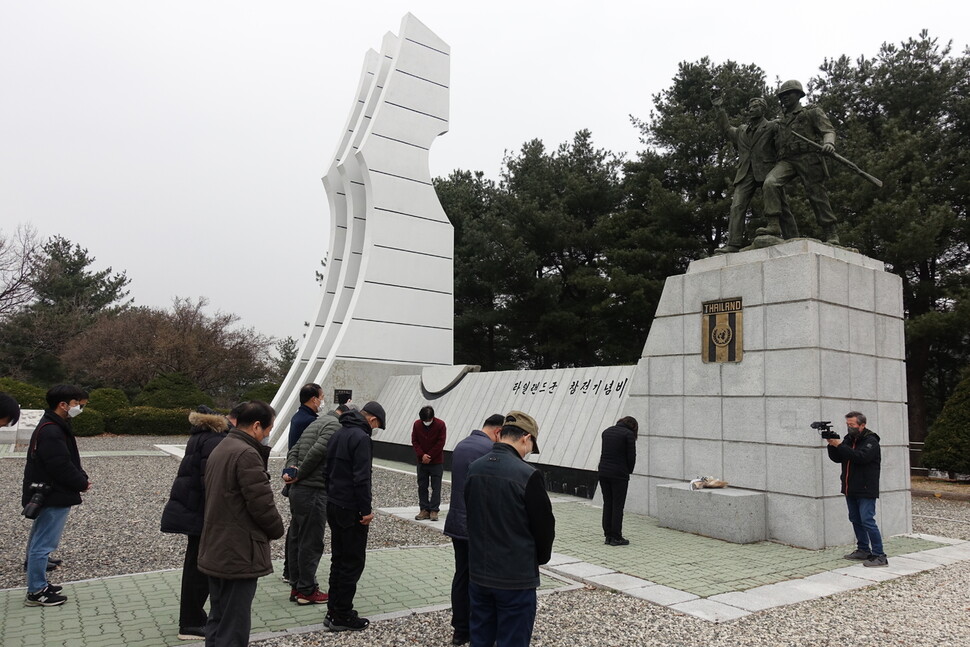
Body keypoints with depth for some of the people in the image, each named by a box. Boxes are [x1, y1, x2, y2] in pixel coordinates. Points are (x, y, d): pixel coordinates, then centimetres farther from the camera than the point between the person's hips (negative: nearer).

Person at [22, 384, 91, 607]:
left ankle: (39, 583, 31)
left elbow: (68, 461, 14)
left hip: (50, 494, 11)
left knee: (39, 541, 18)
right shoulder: (51, 432, -22)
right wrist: (82, 483, -11)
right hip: (53, 497, -11)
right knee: (43, 543, -1)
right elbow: (61, 467, -24)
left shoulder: (54, 427, 12)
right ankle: (36, 592, 8)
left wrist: (81, 478, 2)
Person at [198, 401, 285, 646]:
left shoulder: (219, 449, 13)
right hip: (239, 555, -10)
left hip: (215, 551, 10)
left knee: (217, 621, 19)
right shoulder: (247, 454, -20)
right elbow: (262, 503, -21)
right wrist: (277, 529, -3)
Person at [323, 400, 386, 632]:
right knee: (353, 562, 1)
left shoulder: (337, 434, 13)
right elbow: (361, 478, -22)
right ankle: (342, 616, 8)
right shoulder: (361, 437, -17)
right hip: (350, 509, -9)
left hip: (333, 506, 9)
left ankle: (334, 611, 24)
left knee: (339, 560, 17)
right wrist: (366, 509, -17)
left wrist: (331, 498, 19)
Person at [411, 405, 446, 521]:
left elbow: (440, 443, -11)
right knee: (422, 486, 5)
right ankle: (424, 509, 12)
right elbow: (414, 441, -1)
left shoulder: (440, 424, -11)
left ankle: (434, 510, 3)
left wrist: (429, 456, -13)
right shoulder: (417, 424, -3)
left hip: (436, 462, -3)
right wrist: (422, 455, -14)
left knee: (436, 486, -2)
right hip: (422, 461, 3)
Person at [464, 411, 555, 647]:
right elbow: (544, 525, -10)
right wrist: (540, 557, 10)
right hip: (516, 578, -6)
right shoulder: (528, 475, -19)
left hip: (479, 573, 6)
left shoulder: (474, 469, 0)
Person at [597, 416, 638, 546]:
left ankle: (608, 536, 14)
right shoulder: (628, 434, -6)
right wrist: (629, 471, 7)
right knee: (618, 505, 2)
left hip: (603, 472, 5)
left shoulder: (606, 431, 12)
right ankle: (616, 538, 5)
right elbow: (631, 456, -9)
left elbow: (604, 452, 12)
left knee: (607, 504, 11)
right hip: (619, 474, -5)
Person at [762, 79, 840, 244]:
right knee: (770, 183, -25)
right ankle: (774, 226, -31)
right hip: (786, 160, 4)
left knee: (816, 194, -7)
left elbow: (828, 130, 0)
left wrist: (829, 143, -20)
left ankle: (831, 235, 2)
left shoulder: (812, 112, 15)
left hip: (808, 158, -4)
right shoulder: (781, 120, 30)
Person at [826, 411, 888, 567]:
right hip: (850, 489, 8)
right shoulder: (849, 439, 11)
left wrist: (840, 445, -28)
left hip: (866, 490, -8)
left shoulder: (871, 441, -10)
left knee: (867, 521, -10)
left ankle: (879, 556, -5)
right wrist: (832, 445, -11)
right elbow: (837, 458, 7)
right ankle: (863, 550, 25)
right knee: (856, 520, 14)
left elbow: (861, 457, -27)